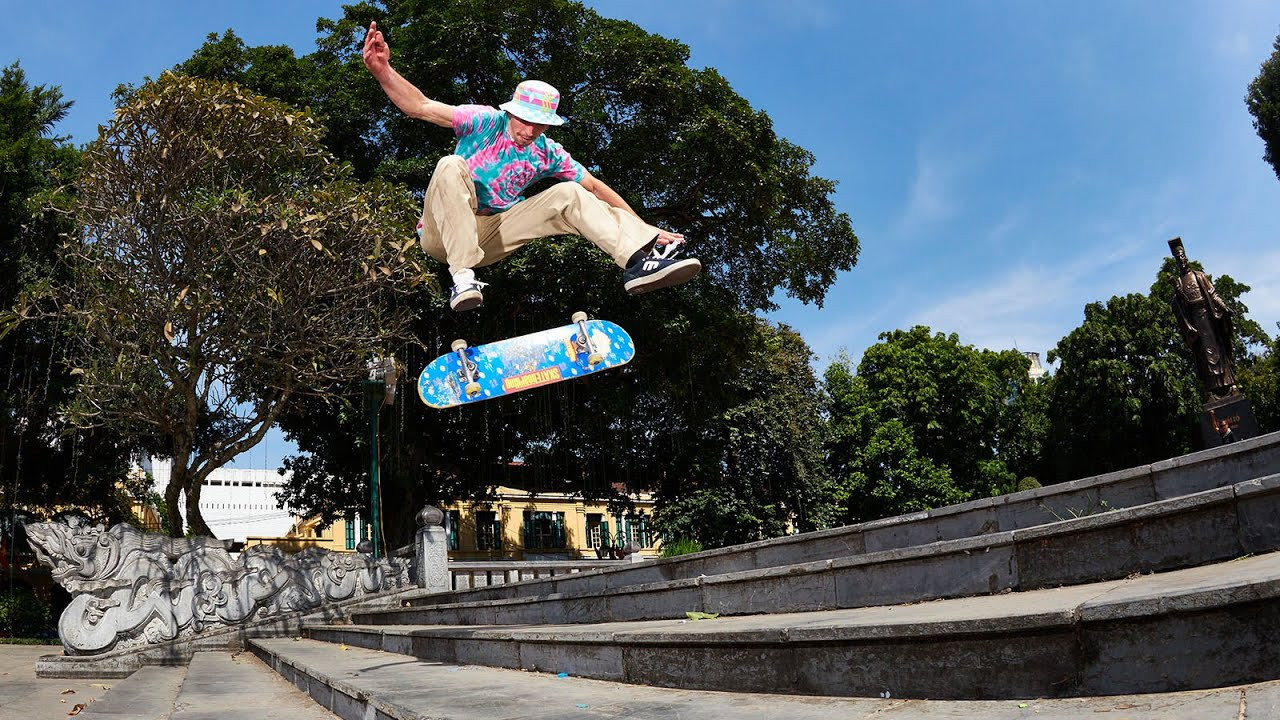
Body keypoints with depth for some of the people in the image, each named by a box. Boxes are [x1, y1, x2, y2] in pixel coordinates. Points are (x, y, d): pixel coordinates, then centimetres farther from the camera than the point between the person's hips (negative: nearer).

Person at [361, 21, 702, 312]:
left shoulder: (547, 153, 3)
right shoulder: (486, 121, -10)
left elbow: (594, 186, 6)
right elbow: (421, 107, -19)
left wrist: (643, 226, 1)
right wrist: (382, 70, -36)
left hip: (488, 238, 4)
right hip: (444, 233, -4)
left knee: (569, 195, -10)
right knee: (452, 166, -34)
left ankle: (640, 259, -26)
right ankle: (463, 278, -40)